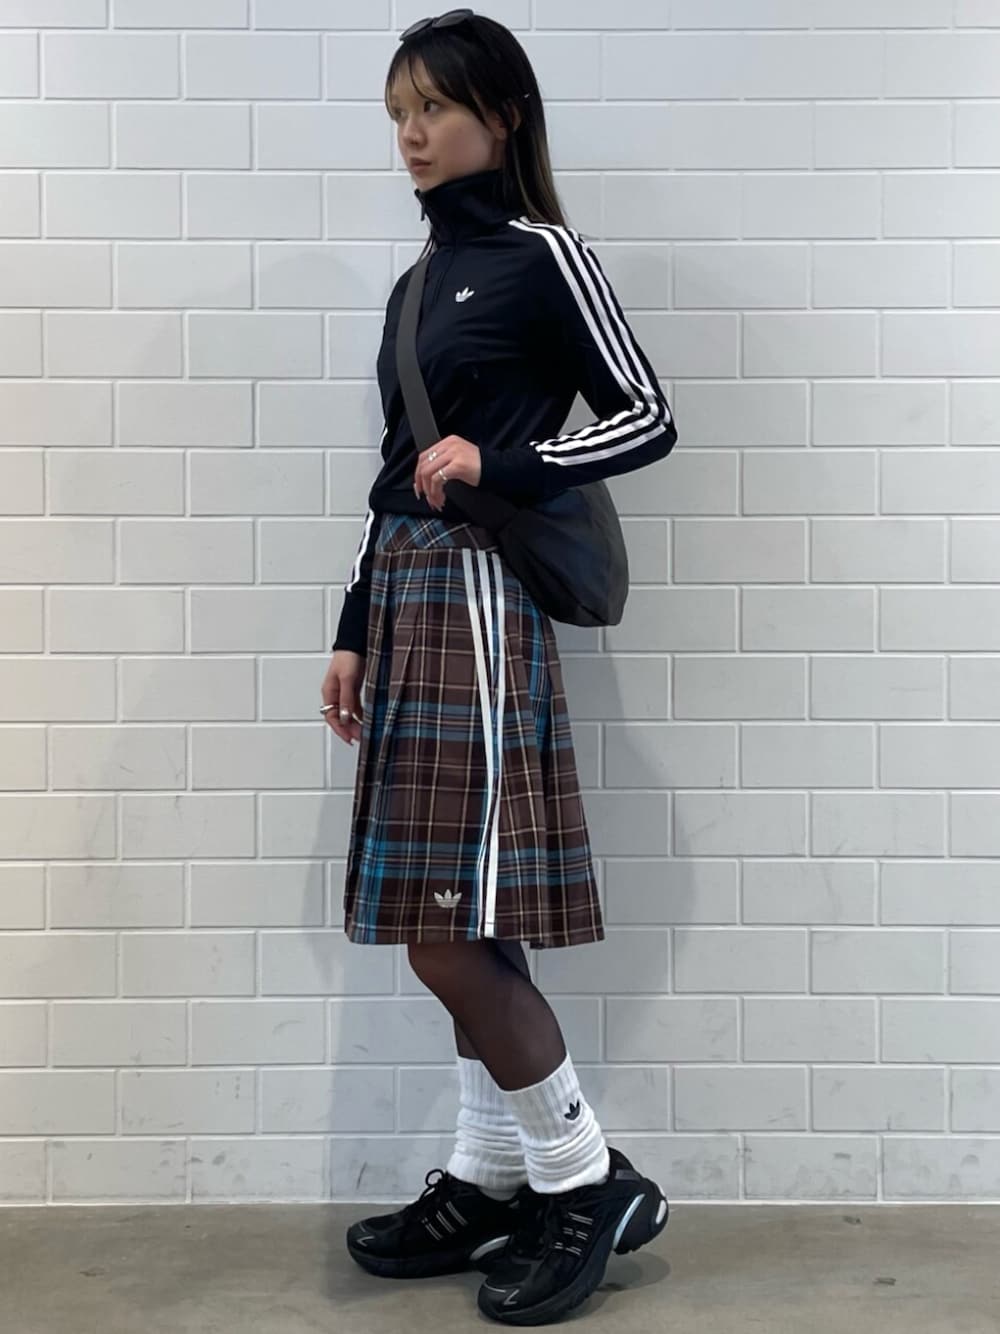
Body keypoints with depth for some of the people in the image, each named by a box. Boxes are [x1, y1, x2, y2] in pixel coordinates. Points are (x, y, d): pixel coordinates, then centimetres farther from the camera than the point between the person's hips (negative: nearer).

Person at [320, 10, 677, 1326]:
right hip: (407, 598, 7)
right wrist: (354, 629, 14)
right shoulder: (418, 283, 19)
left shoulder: (543, 256, -2)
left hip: (480, 601, -7)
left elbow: (648, 418, -5)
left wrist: (499, 462, -17)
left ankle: (591, 1179, 8)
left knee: (449, 931, -9)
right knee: (457, 928, 9)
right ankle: (491, 1180, 21)